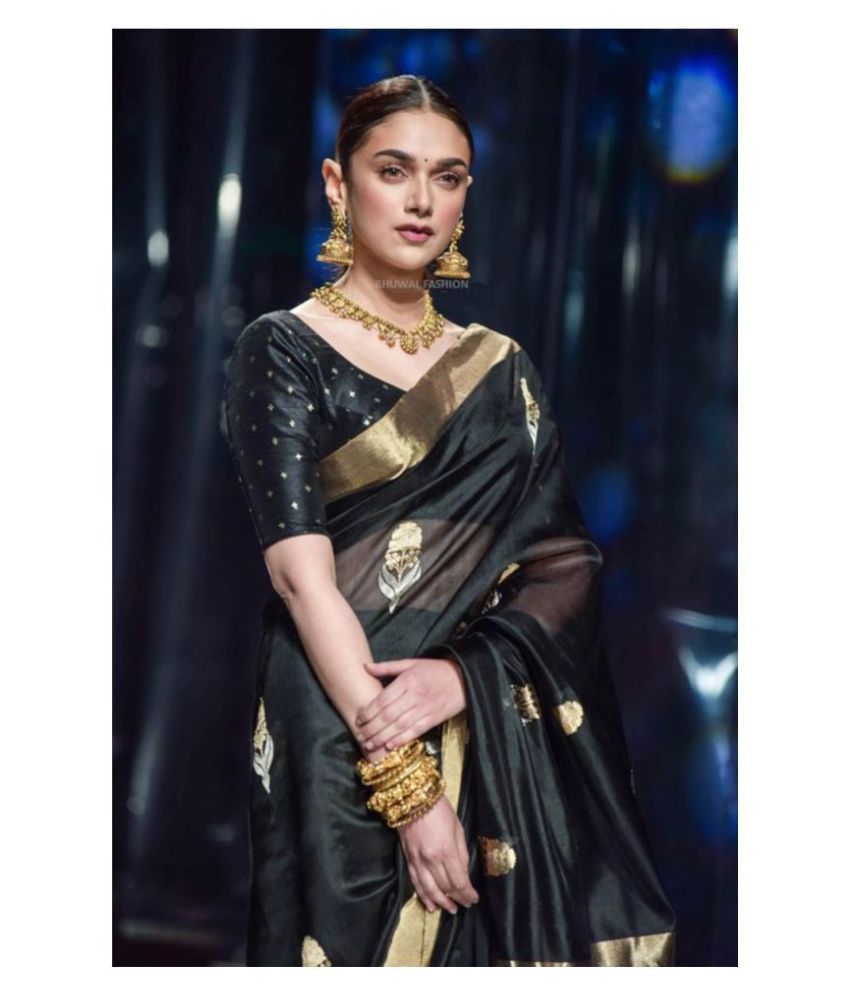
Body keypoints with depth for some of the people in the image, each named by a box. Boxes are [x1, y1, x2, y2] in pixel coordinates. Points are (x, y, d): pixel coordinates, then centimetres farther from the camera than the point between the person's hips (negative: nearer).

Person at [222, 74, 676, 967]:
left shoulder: (499, 367, 10)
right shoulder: (282, 350, -3)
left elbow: (570, 560, 3)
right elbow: (303, 576, -13)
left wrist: (466, 672, -17)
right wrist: (407, 785, -20)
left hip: (506, 739, 4)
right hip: (342, 742, -4)